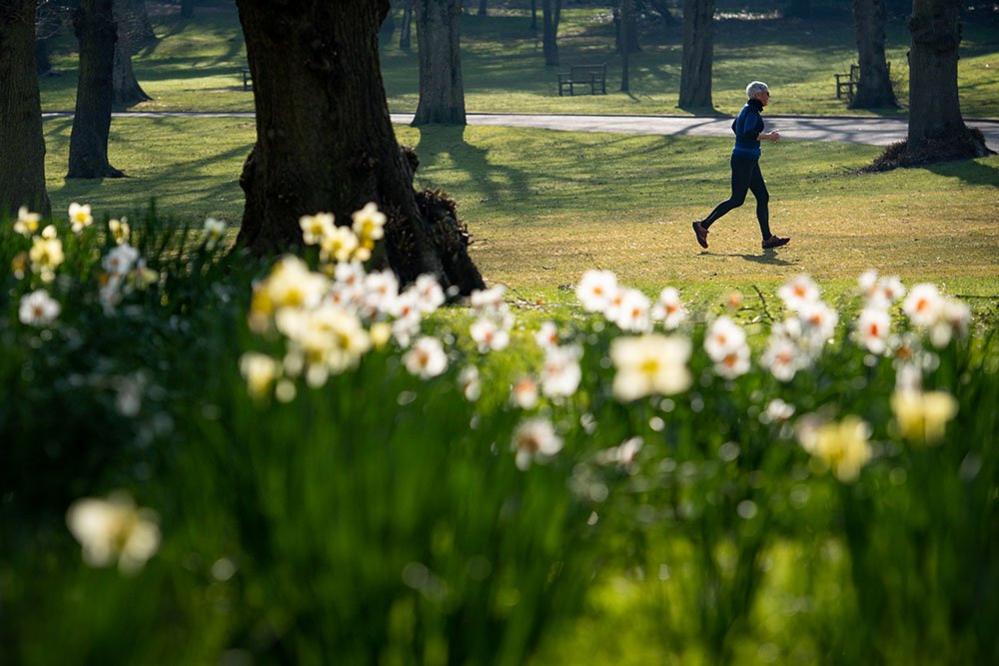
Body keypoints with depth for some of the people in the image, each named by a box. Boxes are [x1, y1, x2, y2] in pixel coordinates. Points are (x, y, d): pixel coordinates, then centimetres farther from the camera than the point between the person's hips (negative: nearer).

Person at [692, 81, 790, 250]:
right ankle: (703, 225, 0)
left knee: (763, 197, 7)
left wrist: (760, 135, 24)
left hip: (749, 161, 10)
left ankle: (768, 238, 7)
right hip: (744, 160, -10)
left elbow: (735, 127, 27)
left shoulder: (748, 109, 13)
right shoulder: (752, 111, -16)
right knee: (737, 200, -5)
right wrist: (768, 137, -16)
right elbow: (748, 134, -28)